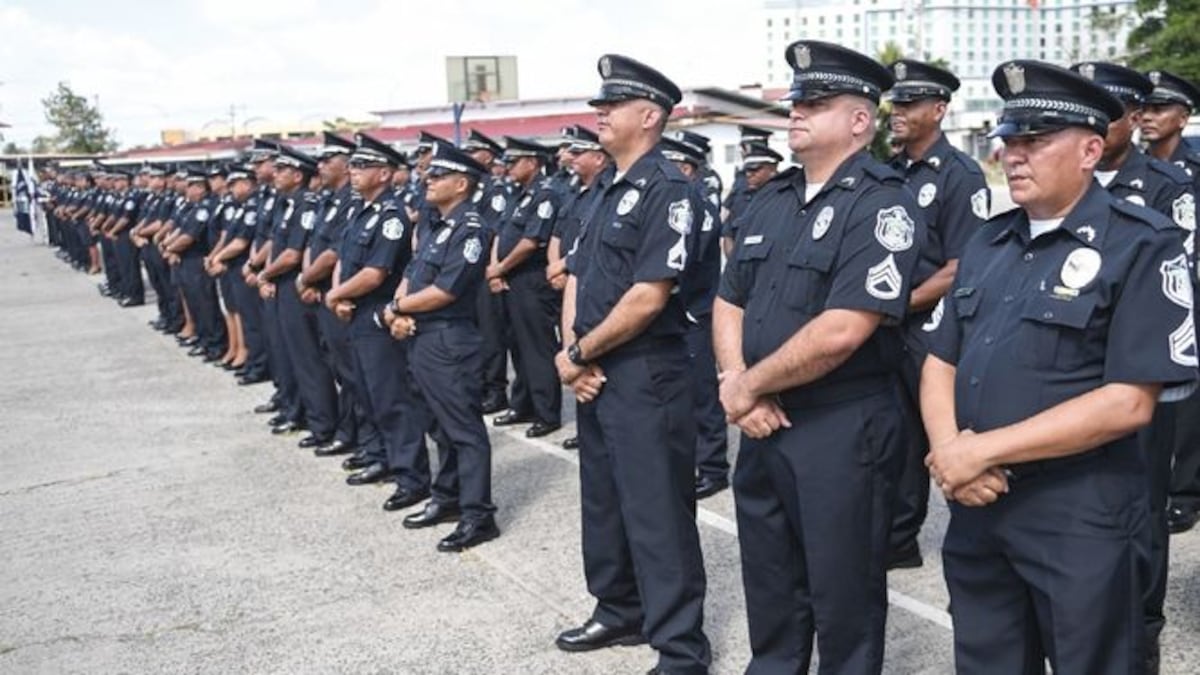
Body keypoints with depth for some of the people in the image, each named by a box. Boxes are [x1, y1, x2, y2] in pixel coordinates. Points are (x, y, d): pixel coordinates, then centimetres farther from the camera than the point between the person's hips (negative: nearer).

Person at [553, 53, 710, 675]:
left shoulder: (666, 189, -14)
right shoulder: (605, 190, 13)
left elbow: (647, 298, -21)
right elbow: (576, 277, 14)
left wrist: (577, 355, -11)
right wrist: (575, 353, -2)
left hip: (645, 375, -9)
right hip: (594, 373, 9)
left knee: (657, 514, -1)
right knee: (603, 500, 19)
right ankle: (619, 612, 36)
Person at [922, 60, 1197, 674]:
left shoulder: (1142, 246, -10)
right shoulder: (986, 245, 10)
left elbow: (1128, 402, -17)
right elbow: (940, 362, 10)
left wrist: (982, 450, -18)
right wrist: (948, 450, -10)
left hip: (1080, 518, -6)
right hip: (975, 507, 6)